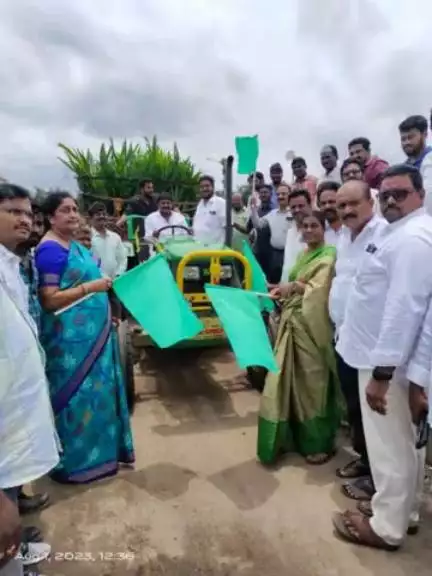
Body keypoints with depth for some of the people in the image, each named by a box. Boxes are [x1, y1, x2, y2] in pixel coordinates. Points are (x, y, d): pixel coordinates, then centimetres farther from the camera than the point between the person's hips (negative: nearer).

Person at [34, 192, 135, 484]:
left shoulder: (75, 245, 12)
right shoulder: (50, 250, -15)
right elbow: (49, 300, -21)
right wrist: (91, 287, -23)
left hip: (92, 331, 9)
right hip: (70, 336, -9)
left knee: (96, 391, 18)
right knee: (77, 396, 3)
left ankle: (99, 451, 35)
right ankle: (73, 462, 22)